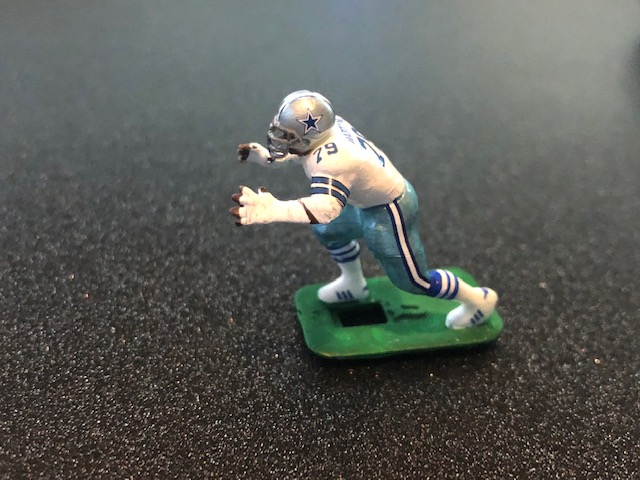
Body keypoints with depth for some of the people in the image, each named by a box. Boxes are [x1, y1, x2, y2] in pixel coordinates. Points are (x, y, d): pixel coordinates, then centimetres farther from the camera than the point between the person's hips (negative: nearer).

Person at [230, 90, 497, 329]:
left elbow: (325, 207, -53)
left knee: (411, 279, 8)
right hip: (370, 200, 9)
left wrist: (272, 210, -62)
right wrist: (265, 157, -2)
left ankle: (478, 299, 30)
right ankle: (354, 284, 49)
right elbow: (299, 153, 9)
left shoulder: (330, 160, -38)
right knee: (328, 230, 26)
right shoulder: (326, 127, -12)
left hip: (389, 211, -9)